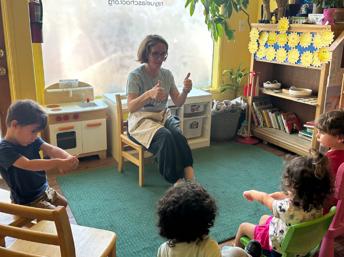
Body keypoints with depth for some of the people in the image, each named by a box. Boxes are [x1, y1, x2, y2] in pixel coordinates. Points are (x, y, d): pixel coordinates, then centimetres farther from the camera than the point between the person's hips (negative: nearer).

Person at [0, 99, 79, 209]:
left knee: (63, 204, 25)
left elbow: (50, 149, -19)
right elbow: (28, 165, -41)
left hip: (44, 189, 8)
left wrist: (69, 158, -40)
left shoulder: (32, 140, -4)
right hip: (27, 201, -8)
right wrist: (58, 163, -51)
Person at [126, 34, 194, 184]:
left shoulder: (167, 74, 5)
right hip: (141, 120, -4)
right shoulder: (135, 76, -10)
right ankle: (176, 180, -26)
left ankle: (189, 178, -31)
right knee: (166, 136, -34)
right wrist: (149, 94, -40)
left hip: (163, 116, 4)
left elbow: (178, 103, 4)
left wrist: (185, 91, -19)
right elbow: (130, 108, -21)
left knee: (178, 134, -31)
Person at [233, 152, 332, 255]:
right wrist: (276, 195, 5)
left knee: (243, 226, 16)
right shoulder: (317, 204, -25)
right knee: (264, 218, 30)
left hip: (278, 246, -6)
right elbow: (293, 197, -2)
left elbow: (264, 198, -19)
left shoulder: (286, 208, -42)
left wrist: (251, 193, -1)